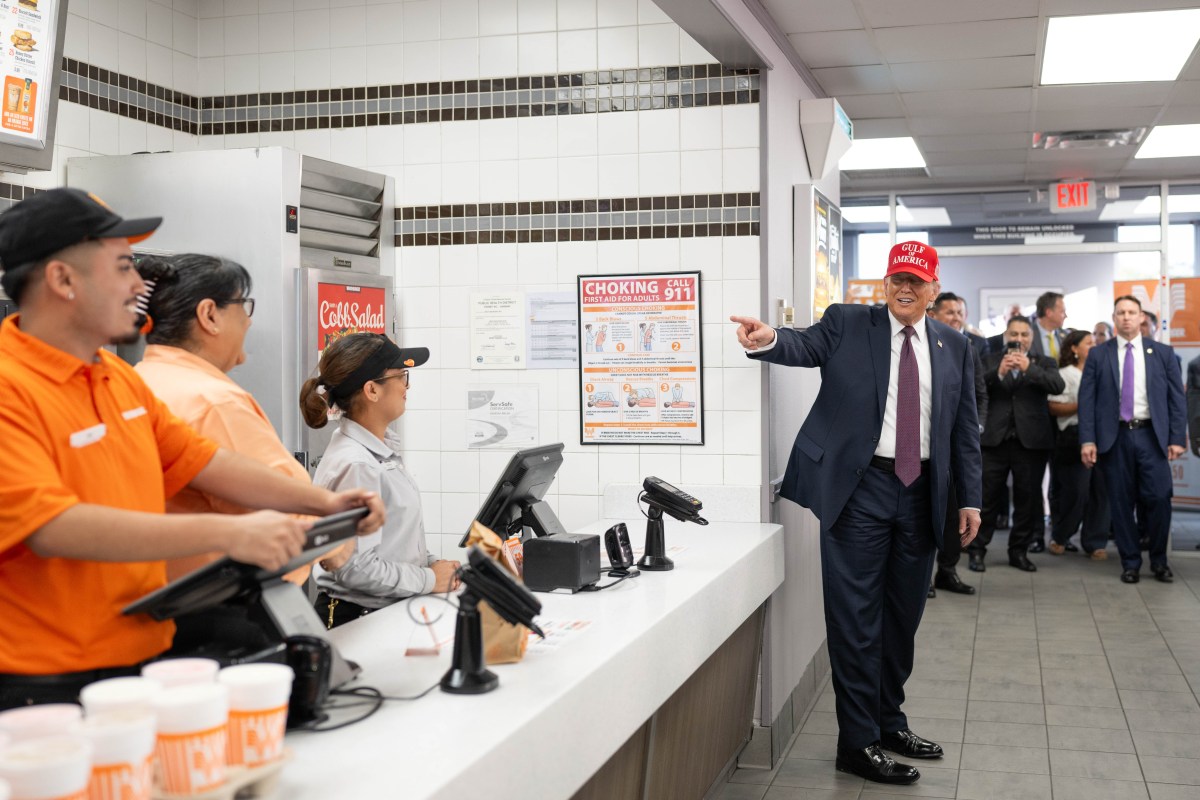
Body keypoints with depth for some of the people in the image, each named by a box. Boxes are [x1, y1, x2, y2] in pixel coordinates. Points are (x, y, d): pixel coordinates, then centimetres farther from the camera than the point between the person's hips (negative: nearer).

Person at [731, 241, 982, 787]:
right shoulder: (848, 324, 1)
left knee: (903, 615, 14)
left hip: (920, 495, 4)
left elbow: (965, 428, 12)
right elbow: (806, 346, -18)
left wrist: (970, 499, 8)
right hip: (860, 488, -4)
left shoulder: (953, 347, 11)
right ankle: (858, 741, 8)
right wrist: (769, 339, -41)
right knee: (856, 617, -1)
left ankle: (890, 721, 30)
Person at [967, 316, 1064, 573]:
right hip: (994, 438, -1)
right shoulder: (991, 360, 10)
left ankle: (1018, 551, 17)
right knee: (987, 497, 1)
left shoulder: (1043, 363, 10)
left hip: (1031, 441, 1)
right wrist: (999, 372, -22)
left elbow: (1057, 385, -8)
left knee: (1028, 499, 6)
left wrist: (1028, 368, -21)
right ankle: (977, 550, 9)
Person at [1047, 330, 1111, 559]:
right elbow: (1054, 408, -7)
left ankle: (1095, 542, 11)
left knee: (1101, 491, 1)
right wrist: (1082, 405, -14)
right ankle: (1059, 537, 16)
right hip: (1075, 438, -5)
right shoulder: (1065, 374, 1)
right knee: (1076, 493, -4)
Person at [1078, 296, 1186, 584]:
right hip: (1114, 437, 0)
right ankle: (1130, 563, 16)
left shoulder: (1163, 353, 7)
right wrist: (1087, 440, -8)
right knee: (1121, 503, 3)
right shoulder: (1098, 355, 5)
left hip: (1152, 436, 0)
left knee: (1158, 498, -6)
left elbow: (1176, 398, 6)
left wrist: (1177, 438, -2)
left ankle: (1159, 561, 14)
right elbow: (1087, 399, 0)